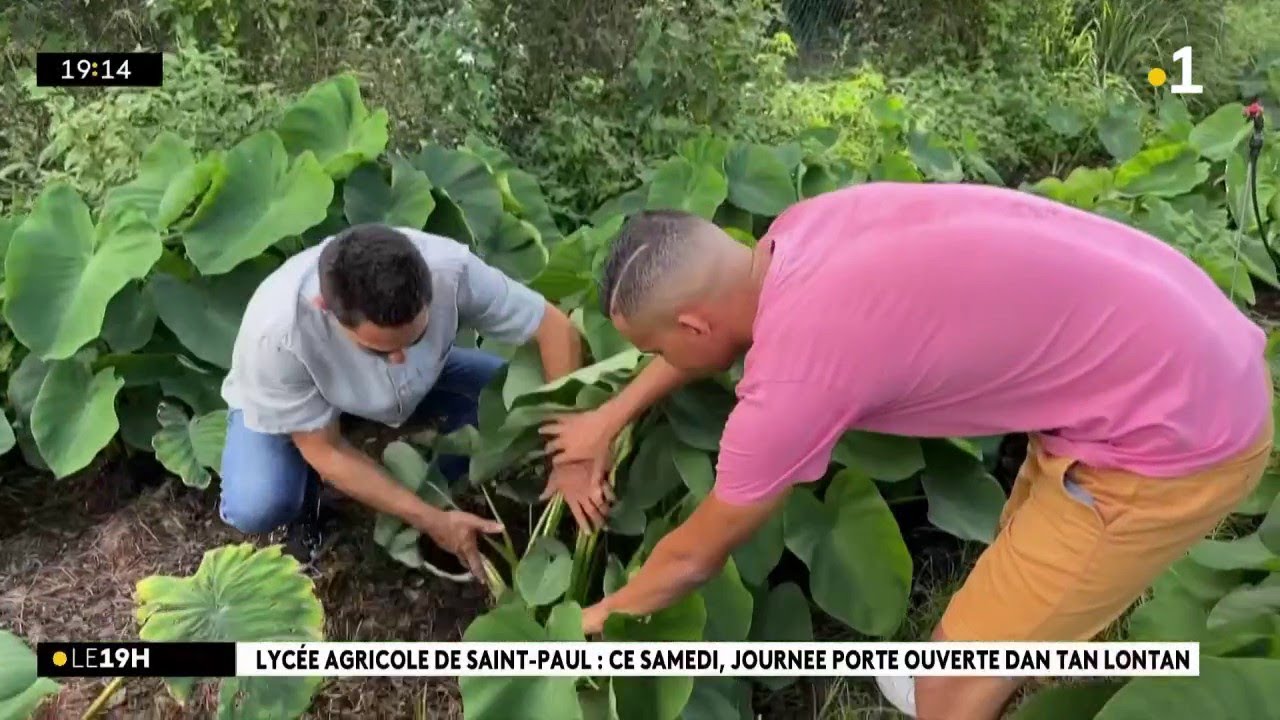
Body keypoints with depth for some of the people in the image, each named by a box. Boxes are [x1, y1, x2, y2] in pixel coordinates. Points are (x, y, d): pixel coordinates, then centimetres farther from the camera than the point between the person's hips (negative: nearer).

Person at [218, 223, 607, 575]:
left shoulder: (449, 267, -37)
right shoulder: (275, 333, -40)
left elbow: (554, 327, -24)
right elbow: (325, 450, -26)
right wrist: (431, 520, -28)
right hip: (283, 405, -2)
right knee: (255, 508, -30)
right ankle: (304, 505, 6)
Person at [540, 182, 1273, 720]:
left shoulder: (794, 372, -24)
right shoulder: (798, 233, -2)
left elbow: (694, 556, -5)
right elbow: (719, 322, 21)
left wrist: (606, 615, 14)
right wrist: (613, 416, 27)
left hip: (1176, 435, -8)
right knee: (1027, 552, 30)